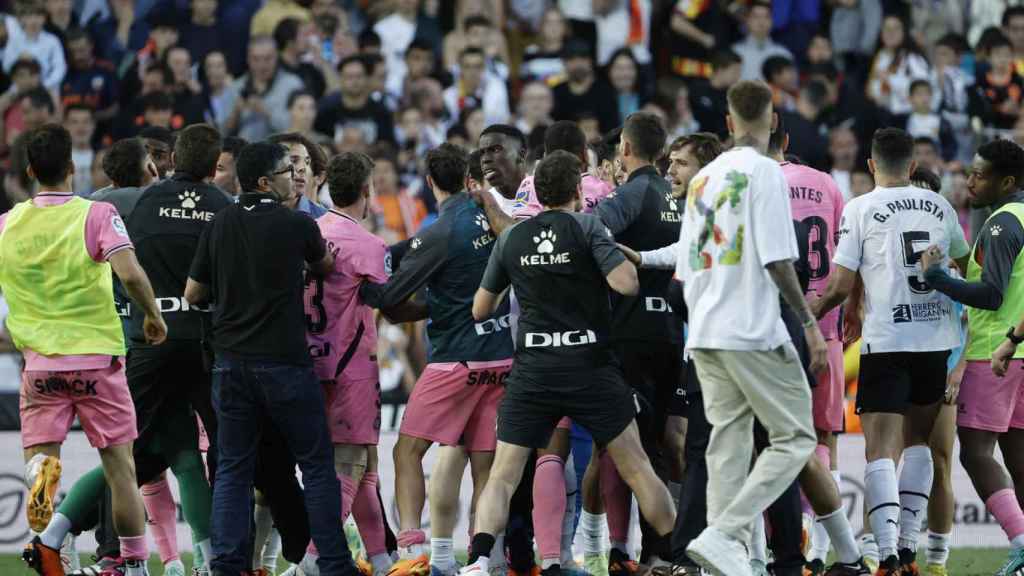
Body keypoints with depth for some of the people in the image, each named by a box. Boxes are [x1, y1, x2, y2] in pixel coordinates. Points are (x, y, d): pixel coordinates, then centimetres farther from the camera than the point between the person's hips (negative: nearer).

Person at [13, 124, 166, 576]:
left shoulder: (7, 224, 3)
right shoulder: (96, 215, -8)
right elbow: (130, 274, -20)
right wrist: (153, 315, -3)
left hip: (39, 364, 2)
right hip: (96, 358, -2)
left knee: (38, 458, 3)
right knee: (120, 467, 8)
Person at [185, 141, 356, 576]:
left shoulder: (219, 225, 2)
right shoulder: (297, 225, -7)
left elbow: (193, 295, 6)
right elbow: (326, 266, 14)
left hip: (231, 361, 4)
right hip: (284, 362, -4)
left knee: (232, 469, 8)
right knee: (317, 467, 6)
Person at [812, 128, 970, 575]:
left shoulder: (860, 209, -3)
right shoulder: (939, 207, 9)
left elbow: (841, 285, -7)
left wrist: (809, 313, 11)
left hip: (887, 341, -4)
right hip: (937, 340, 4)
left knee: (880, 451, -6)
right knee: (918, 441, 19)